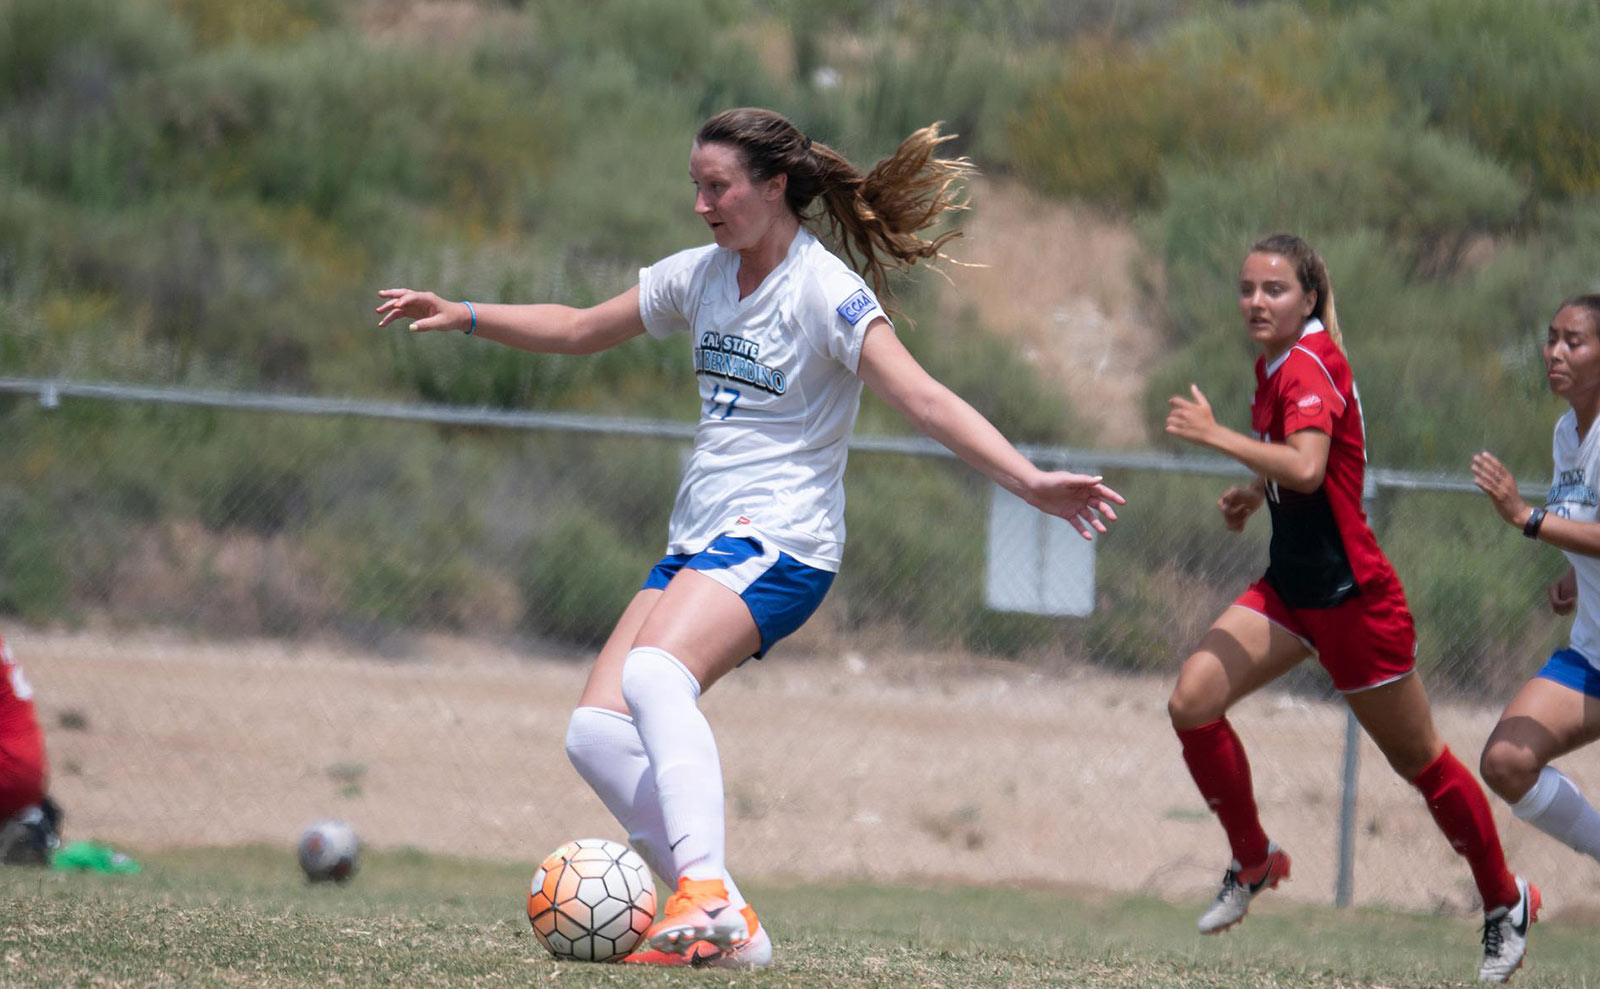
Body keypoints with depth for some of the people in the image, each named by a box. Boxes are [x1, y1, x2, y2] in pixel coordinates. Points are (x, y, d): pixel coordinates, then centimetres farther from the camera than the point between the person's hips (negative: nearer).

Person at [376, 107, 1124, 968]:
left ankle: (709, 896, -42)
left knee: (655, 673, -34)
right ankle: (721, 929, -10)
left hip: (779, 542, -8)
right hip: (698, 541, 8)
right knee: (596, 732, -8)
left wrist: (1029, 481, -34)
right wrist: (462, 316, 19)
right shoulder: (702, 274, 12)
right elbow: (580, 331, 26)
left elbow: (923, 399, -22)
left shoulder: (824, 291, -12)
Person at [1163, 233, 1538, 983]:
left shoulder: (1309, 366, -20)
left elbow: (1306, 468, -37)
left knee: (1419, 761, 5)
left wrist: (1215, 435, -31)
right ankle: (1252, 861, 7)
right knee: (1192, 703, -11)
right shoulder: (1274, 365, 7)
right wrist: (1253, 493, 7)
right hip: (1291, 588, 8)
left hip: (1351, 597, -8)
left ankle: (1505, 902, 24)